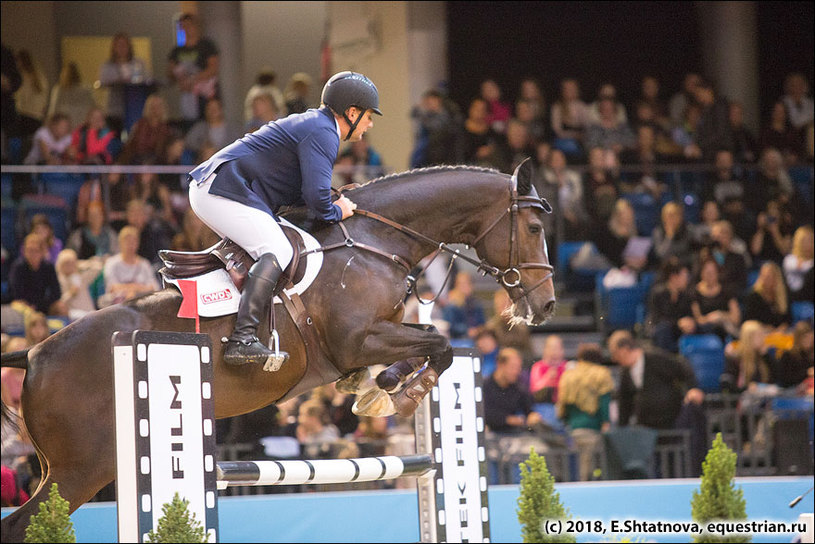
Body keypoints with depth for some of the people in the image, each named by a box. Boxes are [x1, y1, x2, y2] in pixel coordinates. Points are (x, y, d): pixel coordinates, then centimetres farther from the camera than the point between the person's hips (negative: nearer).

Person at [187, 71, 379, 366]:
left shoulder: (311, 122, 23)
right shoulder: (322, 134, -11)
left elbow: (302, 188, 28)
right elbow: (315, 196, -22)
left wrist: (338, 196, 16)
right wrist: (336, 212, -2)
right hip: (225, 191, -11)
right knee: (277, 251, -21)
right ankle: (241, 340, -32)